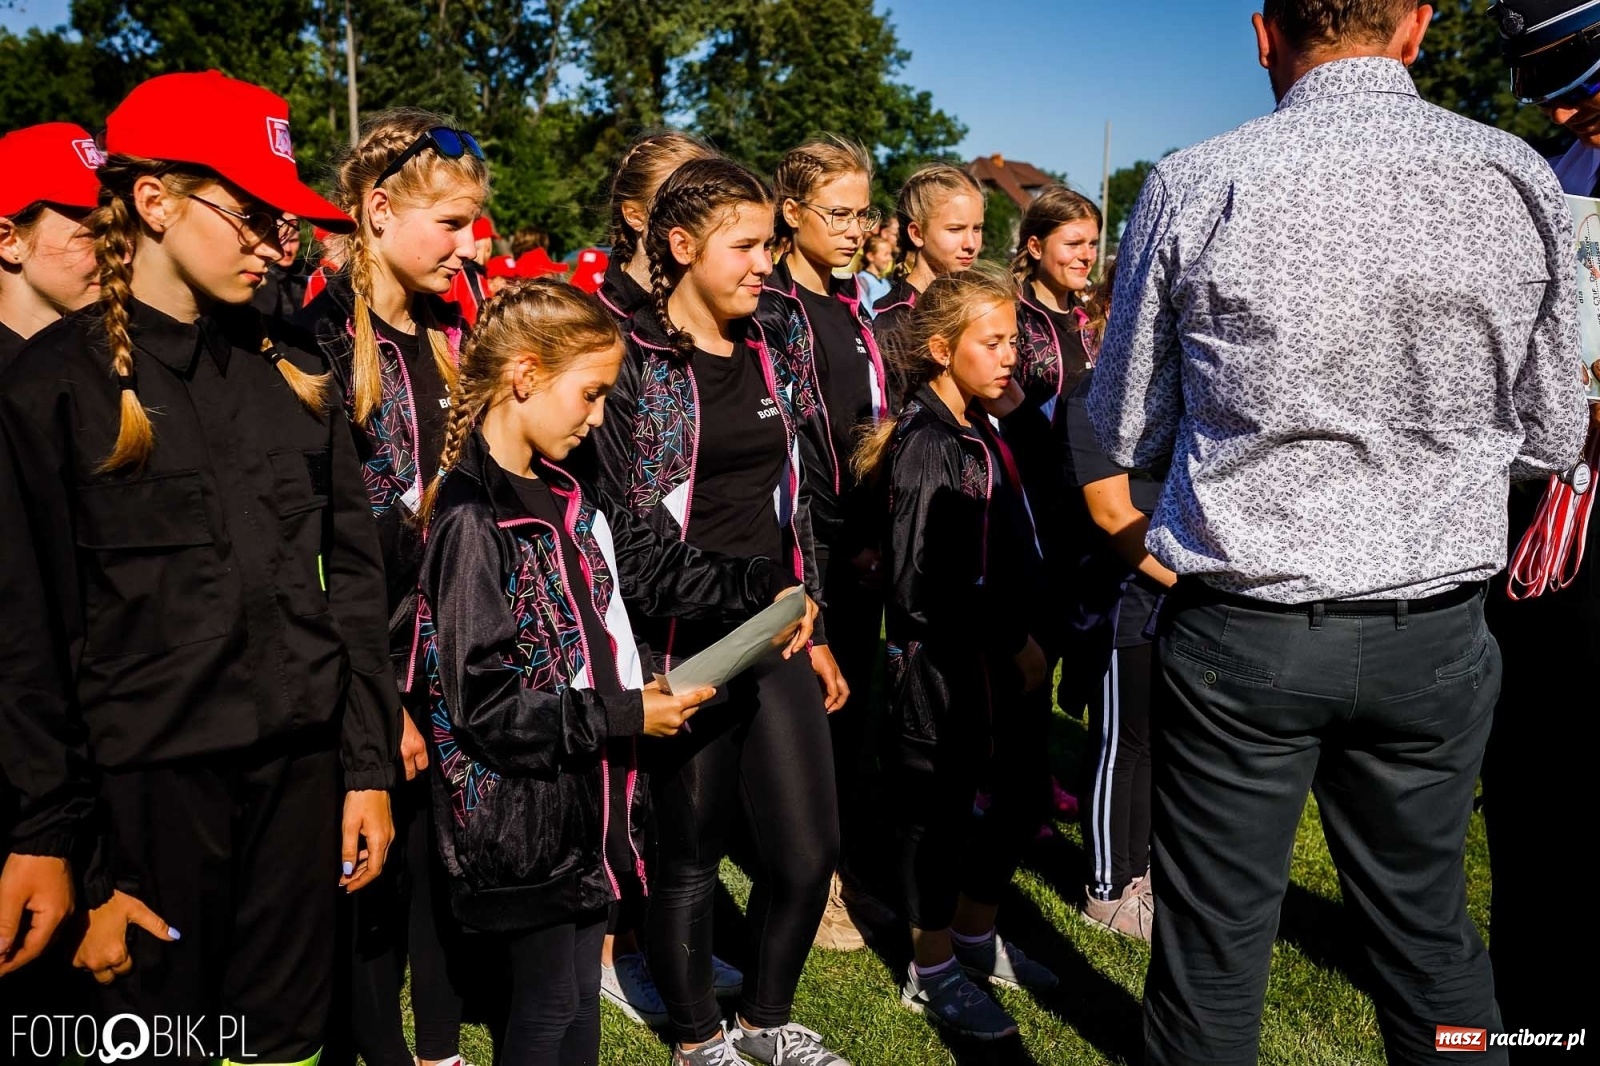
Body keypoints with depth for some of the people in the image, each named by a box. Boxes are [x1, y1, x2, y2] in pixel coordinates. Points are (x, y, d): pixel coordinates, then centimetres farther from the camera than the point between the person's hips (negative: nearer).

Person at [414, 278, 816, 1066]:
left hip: (586, 796, 8)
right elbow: (487, 708, -23)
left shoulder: (567, 498, 7)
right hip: (525, 815, -8)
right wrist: (625, 717, -21)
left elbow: (656, 568, 15)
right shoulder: (472, 523, -21)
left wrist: (771, 587, 3)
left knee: (580, 994, 20)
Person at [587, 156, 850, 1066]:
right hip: (686, 643, -6)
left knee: (810, 850, 9)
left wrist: (815, 630, 15)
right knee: (692, 857, 9)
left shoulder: (766, 354, 11)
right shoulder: (634, 359, -9)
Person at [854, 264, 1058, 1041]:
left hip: (997, 659, 9)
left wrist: (1026, 642, 6)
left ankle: (974, 934, 38)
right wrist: (1013, 642, -16)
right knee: (938, 807, 5)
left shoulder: (982, 437, 11)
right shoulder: (926, 445, -17)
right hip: (940, 665, -9)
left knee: (1024, 790, 17)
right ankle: (932, 972, 23)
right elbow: (920, 584, -22)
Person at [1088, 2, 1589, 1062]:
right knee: (1431, 935, 19)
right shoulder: (1521, 180, -2)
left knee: (1214, 947, 11)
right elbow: (1549, 440, 6)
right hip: (1434, 639, 2)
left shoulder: (1193, 189, -7)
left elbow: (1123, 435, 2)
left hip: (1240, 633, -2)